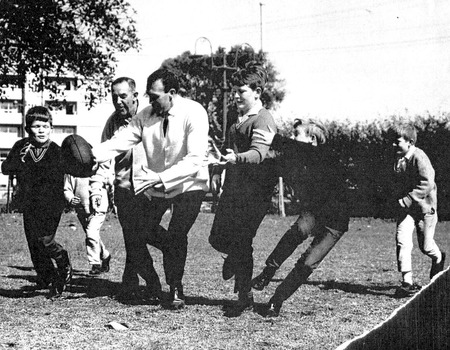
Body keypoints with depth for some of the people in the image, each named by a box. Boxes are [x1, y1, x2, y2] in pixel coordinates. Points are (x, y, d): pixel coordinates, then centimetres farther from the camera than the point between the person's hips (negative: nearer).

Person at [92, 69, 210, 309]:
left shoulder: (194, 114, -22)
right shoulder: (146, 115, -8)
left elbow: (195, 161, -30)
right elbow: (120, 141, -14)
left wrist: (160, 178, -40)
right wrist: (91, 155, -32)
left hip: (188, 184, -5)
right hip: (154, 184, 5)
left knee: (175, 236, -17)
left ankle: (175, 289, 5)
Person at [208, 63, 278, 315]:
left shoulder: (263, 121, -13)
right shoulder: (240, 119, 17)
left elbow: (259, 153, -29)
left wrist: (235, 158, -45)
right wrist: (219, 170, 24)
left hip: (254, 194, -9)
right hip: (233, 189, 9)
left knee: (241, 244, -7)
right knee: (218, 239, 8)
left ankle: (245, 298, 3)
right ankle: (236, 258, 38)